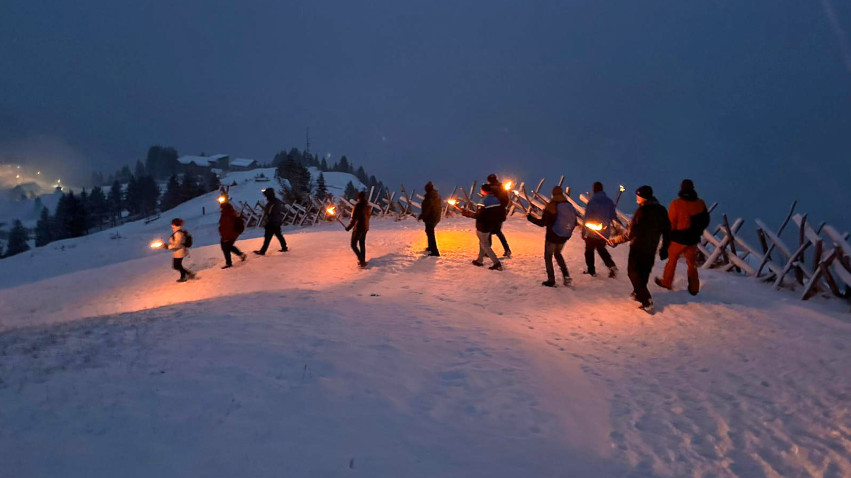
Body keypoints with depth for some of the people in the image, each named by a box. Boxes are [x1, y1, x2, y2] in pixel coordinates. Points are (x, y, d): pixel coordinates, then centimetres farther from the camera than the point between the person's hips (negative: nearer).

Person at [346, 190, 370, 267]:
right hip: (365, 228, 7)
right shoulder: (368, 206, 1)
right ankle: (362, 260, 27)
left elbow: (354, 219, -21)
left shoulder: (358, 206, -21)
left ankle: (362, 260, -7)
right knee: (362, 244, 20)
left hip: (358, 228, -7)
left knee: (353, 245, 2)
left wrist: (348, 227, -10)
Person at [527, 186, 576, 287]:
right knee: (557, 253, 27)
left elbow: (542, 223, -16)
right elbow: (574, 222, 4)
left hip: (552, 237, -6)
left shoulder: (551, 206, -17)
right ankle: (566, 275, 15)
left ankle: (551, 280, 11)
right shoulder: (569, 206, -1)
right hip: (564, 237, 6)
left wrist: (530, 217, -4)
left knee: (548, 257, 11)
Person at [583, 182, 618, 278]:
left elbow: (587, 218, -15)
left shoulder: (591, 202, -16)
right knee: (601, 249, 22)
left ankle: (591, 270, 19)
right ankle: (611, 266, 4)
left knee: (589, 250, 13)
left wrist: (583, 231, -9)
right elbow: (613, 216, 5)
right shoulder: (609, 202, -1)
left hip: (592, 232, -5)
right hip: (605, 232, 5)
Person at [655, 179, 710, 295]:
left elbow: (671, 223, -16)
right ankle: (694, 288, 23)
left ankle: (666, 282, 28)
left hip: (678, 239, -4)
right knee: (692, 263, 17)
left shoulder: (676, 204, -19)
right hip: (693, 239, 4)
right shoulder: (700, 203, -4)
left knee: (672, 259, 17)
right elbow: (705, 221, 6)